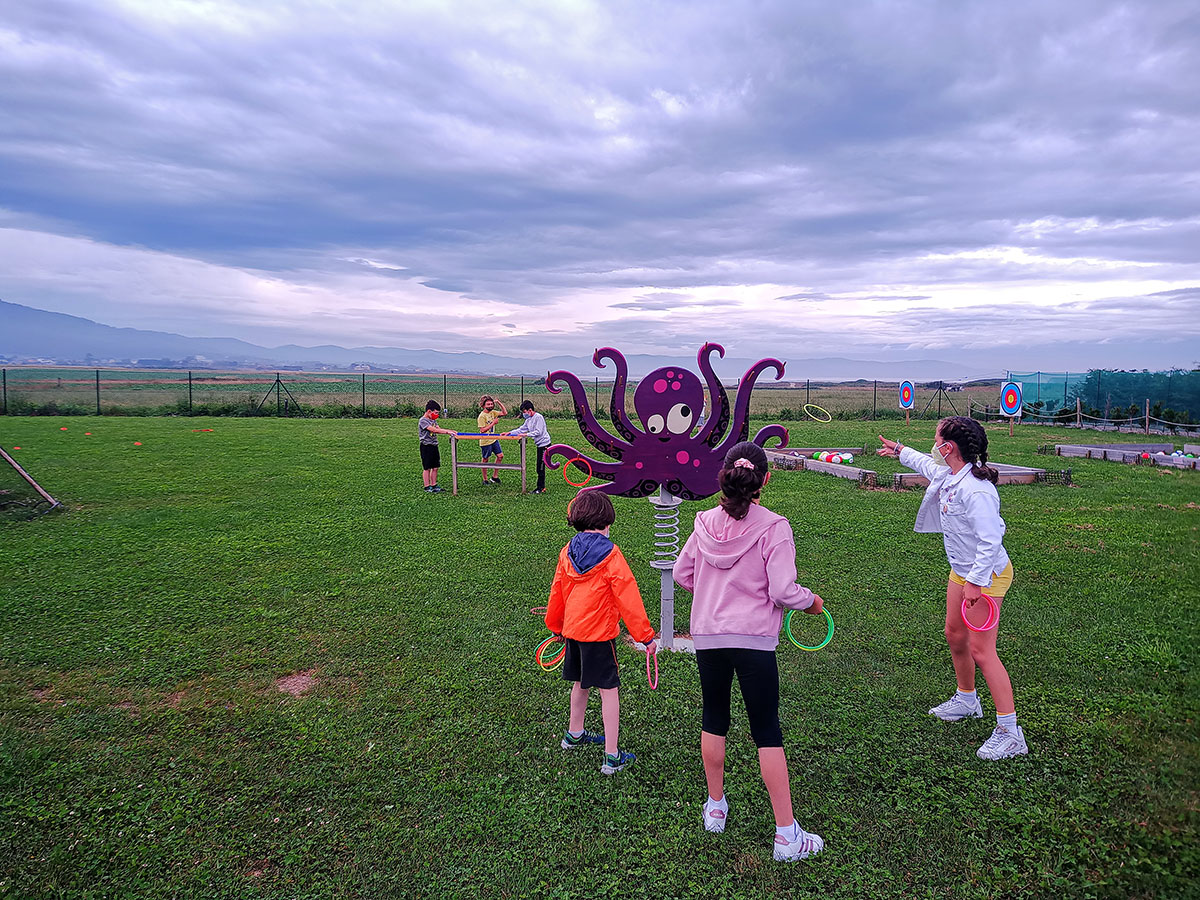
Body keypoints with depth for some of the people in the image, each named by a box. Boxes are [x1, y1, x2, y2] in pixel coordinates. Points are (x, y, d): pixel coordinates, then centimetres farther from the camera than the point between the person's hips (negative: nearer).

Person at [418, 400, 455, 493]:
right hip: (426, 446, -8)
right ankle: (427, 487, 5)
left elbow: (439, 429, 9)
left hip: (434, 446, 8)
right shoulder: (423, 421, -15)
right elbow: (434, 430, -24)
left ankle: (434, 485, 18)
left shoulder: (432, 420, 14)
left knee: (435, 468, 10)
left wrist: (450, 431, -6)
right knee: (427, 468, -1)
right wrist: (447, 432, -27)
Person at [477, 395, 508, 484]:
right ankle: (485, 480, 17)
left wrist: (499, 403, -2)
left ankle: (494, 476, 17)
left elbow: (505, 413, 6)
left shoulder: (493, 412, 5)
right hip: (485, 441, -7)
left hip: (494, 439, 7)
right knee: (485, 460, 5)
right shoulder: (482, 416, -18)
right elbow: (482, 430, -22)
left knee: (500, 456, 5)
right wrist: (493, 423, -22)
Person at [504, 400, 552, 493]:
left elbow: (538, 432, -22)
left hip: (544, 444, -9)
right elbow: (521, 429, 16)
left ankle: (541, 488, 0)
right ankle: (542, 487, 16)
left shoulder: (538, 417, -15)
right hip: (539, 445, 9)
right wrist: (509, 433, 8)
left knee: (541, 467, -7)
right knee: (539, 467, 11)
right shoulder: (529, 419, 12)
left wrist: (526, 434, -23)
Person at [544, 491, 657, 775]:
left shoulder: (567, 552, 2)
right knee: (609, 691, 2)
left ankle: (574, 735, 42)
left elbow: (557, 591, 13)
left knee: (580, 683, 24)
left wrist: (556, 625, 29)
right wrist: (646, 636, -7)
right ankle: (612, 756, 6)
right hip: (599, 634, -6)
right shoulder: (610, 555, -15)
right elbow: (628, 598, -14)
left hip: (572, 629, 7)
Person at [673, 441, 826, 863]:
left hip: (707, 635, 4)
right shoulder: (772, 527, -14)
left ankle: (715, 808, 36)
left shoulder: (706, 522, -1)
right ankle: (787, 835, 12)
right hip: (754, 639, -4)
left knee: (714, 720, 20)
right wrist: (811, 601, 5)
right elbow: (783, 590, -15)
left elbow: (681, 573, 8)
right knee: (767, 733, 5)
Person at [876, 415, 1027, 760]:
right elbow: (929, 465, 25)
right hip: (961, 572, 10)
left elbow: (990, 541, -29)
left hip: (986, 576, -10)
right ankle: (967, 700, 42)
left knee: (981, 651, -8)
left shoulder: (975, 490, -30)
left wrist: (976, 582, -26)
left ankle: (1009, 733, 1)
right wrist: (901, 451, 38)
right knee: (955, 635, 20)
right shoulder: (948, 475, 0)